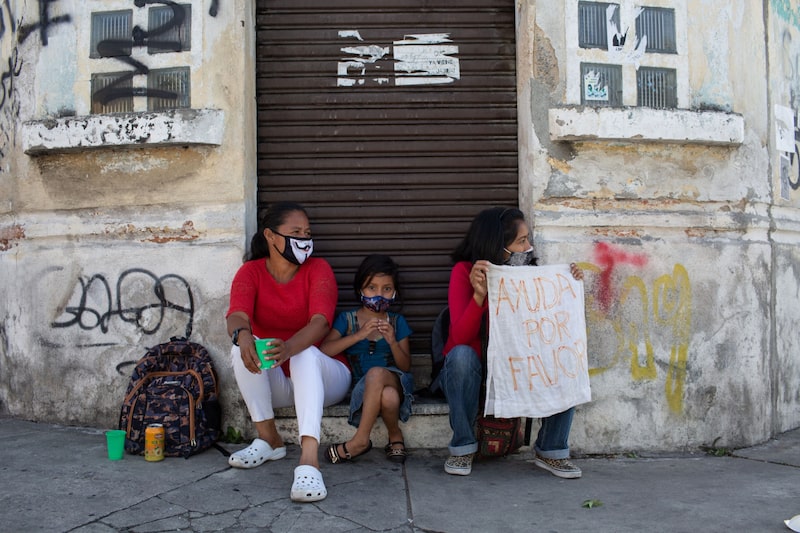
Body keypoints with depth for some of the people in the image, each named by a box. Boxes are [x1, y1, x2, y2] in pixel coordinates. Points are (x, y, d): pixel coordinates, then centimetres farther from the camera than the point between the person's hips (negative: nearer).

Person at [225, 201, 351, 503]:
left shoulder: (318, 269, -8)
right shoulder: (251, 272, -2)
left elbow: (320, 322, -25)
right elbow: (237, 316, -22)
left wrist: (290, 347, -48)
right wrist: (243, 335, -48)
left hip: (322, 375, -2)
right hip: (273, 382, 2)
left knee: (306, 354, -34)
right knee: (243, 349, -26)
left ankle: (309, 458, -48)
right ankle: (269, 439, -14)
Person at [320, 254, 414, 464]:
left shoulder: (397, 322, 12)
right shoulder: (347, 319, 9)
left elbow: (406, 367, 8)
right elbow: (323, 350, -8)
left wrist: (393, 342, -11)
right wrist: (359, 335, -17)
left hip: (394, 380, 1)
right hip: (362, 386, -1)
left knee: (376, 372, -37)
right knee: (388, 397, -38)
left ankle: (360, 439, -26)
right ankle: (395, 436, -9)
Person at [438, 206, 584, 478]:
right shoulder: (464, 271, -15)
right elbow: (461, 338, -27)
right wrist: (479, 295, -42)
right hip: (470, 374, -4)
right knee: (461, 355, -36)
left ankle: (550, 451, -5)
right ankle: (462, 448, -16)